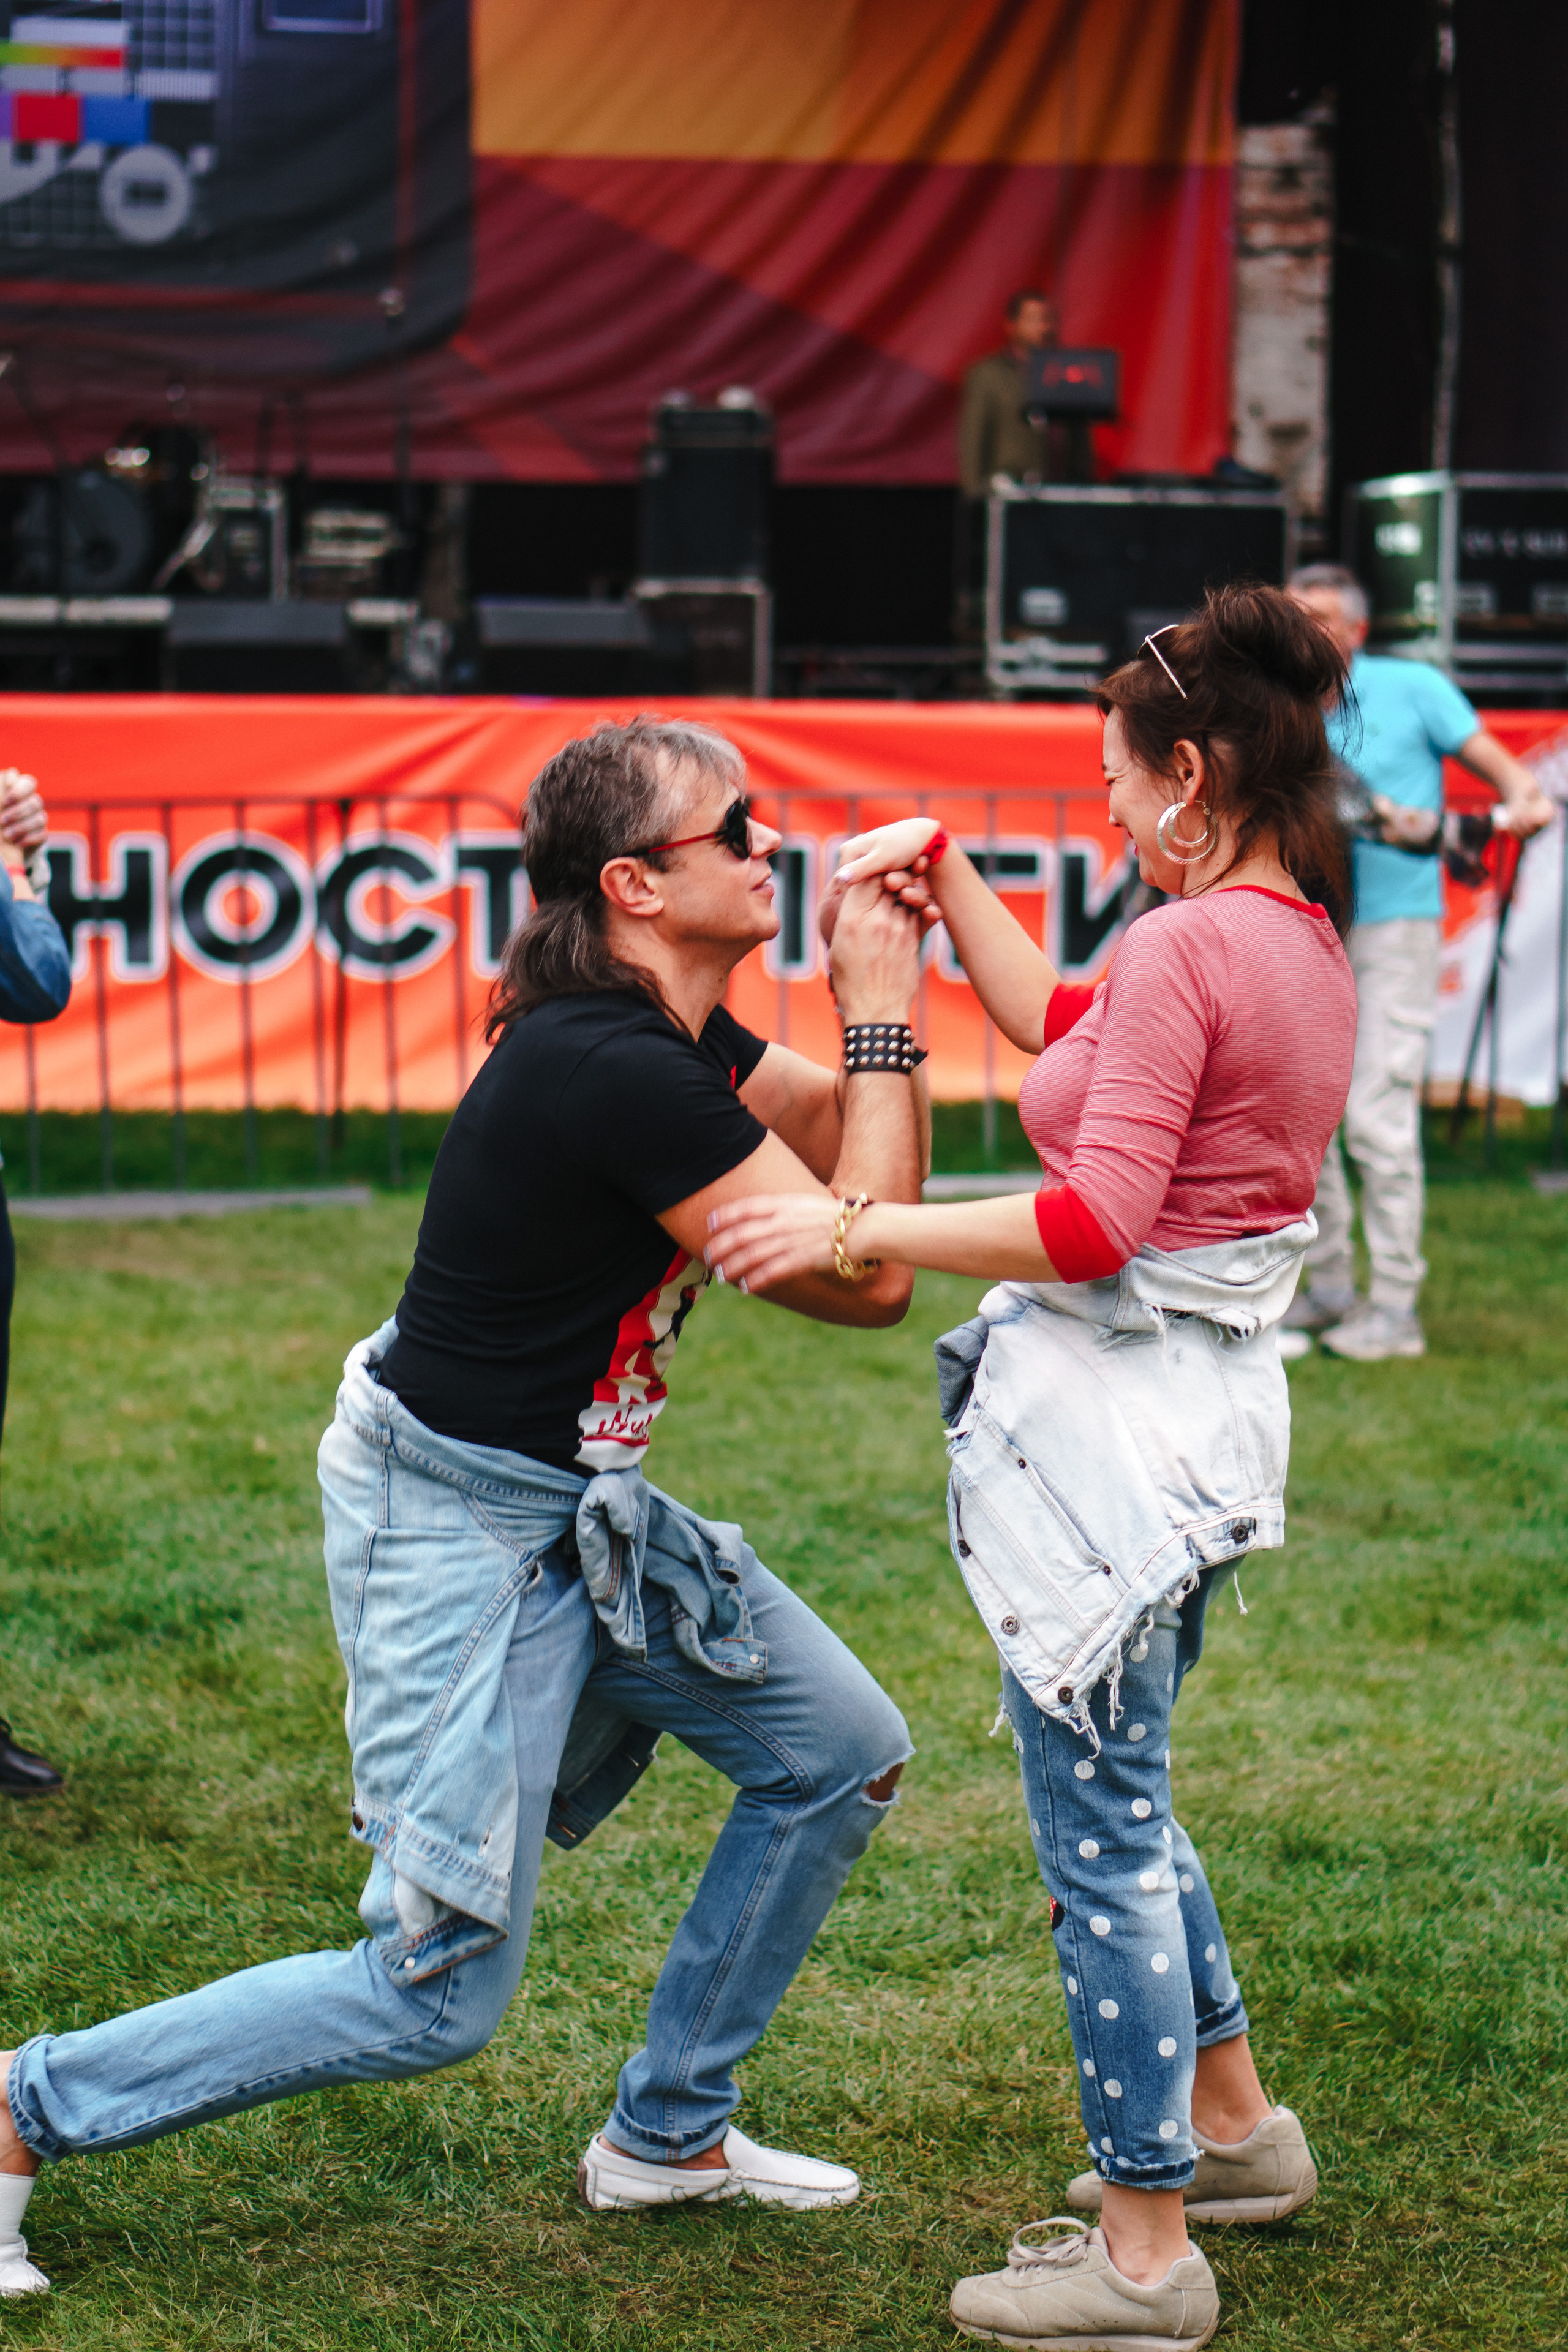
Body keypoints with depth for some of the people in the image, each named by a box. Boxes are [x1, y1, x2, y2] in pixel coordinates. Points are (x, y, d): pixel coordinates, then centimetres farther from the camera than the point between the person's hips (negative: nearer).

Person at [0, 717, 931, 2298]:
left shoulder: (665, 1032, 4)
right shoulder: (616, 1073, -26)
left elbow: (852, 1143, 13)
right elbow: (867, 1277, -21)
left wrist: (885, 980, -3)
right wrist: (879, 1012, -15)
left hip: (577, 1510, 10)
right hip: (455, 1523, -10)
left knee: (842, 1753, 13)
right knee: (441, 1989, -8)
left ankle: (667, 2133, 26)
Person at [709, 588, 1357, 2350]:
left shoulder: (1187, 948, -19)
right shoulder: (1303, 941, 10)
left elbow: (1098, 1222, -25)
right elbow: (1052, 1023, 21)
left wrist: (848, 1230, -21)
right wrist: (943, 871, 14)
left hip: (1113, 1410, -10)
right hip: (1202, 1397, 10)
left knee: (1096, 1831, 1)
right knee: (1118, 1798, 26)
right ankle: (1230, 2127, 39)